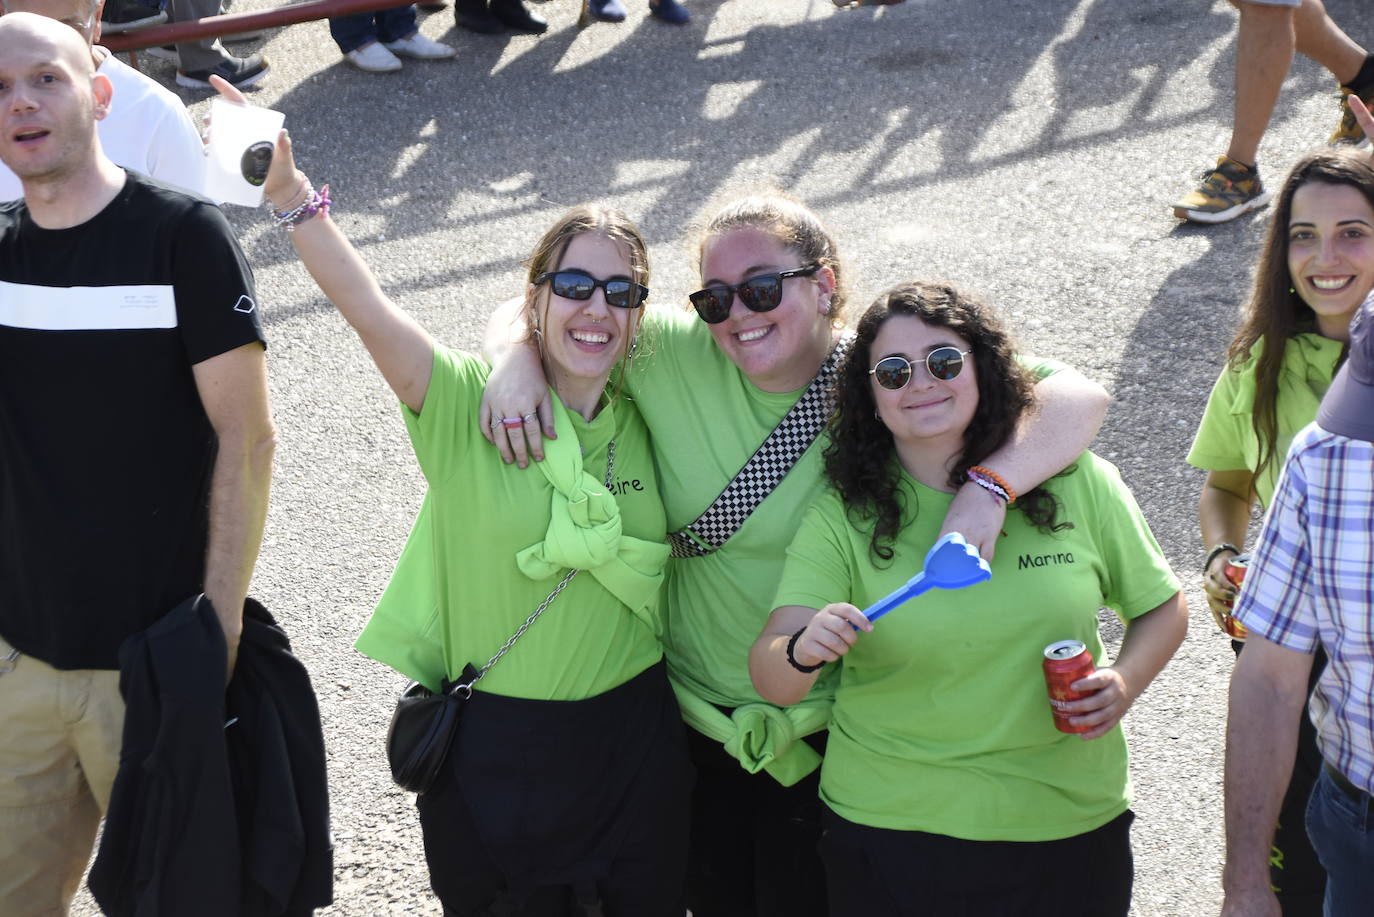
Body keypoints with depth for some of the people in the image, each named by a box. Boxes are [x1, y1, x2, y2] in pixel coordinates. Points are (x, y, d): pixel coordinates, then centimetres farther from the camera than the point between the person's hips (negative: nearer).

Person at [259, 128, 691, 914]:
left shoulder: (645, 424, 1)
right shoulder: (470, 406, -11)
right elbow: (367, 309, -26)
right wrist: (290, 193, -38)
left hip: (633, 741, 3)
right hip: (497, 750, -3)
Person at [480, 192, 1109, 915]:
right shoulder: (676, 357, -11)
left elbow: (1076, 397, -23)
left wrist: (987, 487, -41)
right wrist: (517, 359, -25)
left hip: (824, 726, -2)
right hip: (694, 716, 2)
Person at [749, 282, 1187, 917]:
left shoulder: (1078, 482, -3)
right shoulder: (842, 517, -6)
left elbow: (1162, 608, 10)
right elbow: (771, 682, -14)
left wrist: (1125, 682, -10)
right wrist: (804, 651, -36)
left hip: (1068, 827, 1)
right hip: (893, 835, 0)